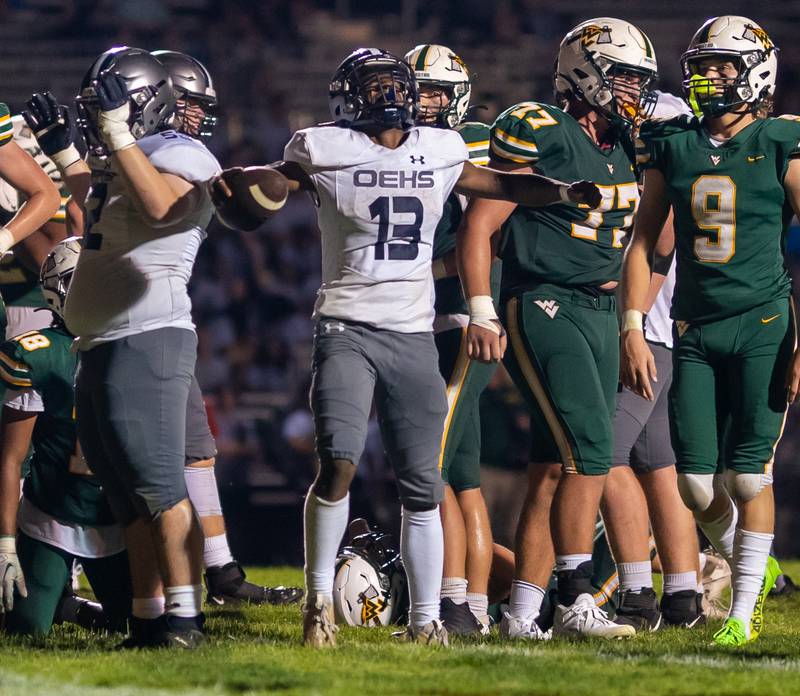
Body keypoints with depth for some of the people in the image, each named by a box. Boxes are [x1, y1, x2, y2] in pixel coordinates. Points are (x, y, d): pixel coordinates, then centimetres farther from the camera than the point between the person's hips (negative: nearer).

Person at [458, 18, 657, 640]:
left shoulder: (628, 150, 14)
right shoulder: (541, 135, -9)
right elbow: (480, 224, -10)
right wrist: (481, 314, -15)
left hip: (599, 314, 8)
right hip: (543, 308, -8)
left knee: (555, 473, 6)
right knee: (589, 454, -17)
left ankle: (522, 615, 8)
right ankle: (576, 603, -15)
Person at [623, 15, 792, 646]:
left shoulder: (781, 147, -3)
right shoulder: (672, 146, 7)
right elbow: (642, 243, 11)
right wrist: (633, 331, 3)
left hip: (764, 327, -4)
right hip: (695, 332, 4)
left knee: (749, 473, -5)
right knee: (695, 480, 1)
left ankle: (742, 614, 5)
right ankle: (752, 569, 28)